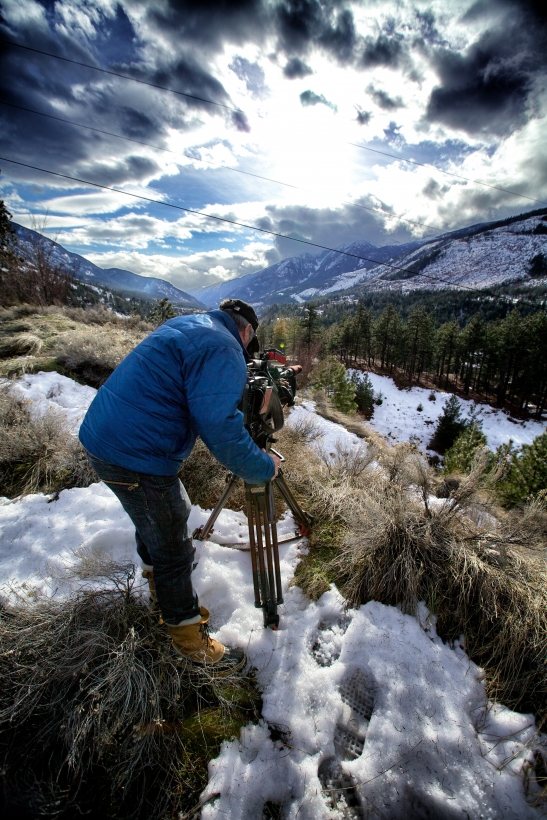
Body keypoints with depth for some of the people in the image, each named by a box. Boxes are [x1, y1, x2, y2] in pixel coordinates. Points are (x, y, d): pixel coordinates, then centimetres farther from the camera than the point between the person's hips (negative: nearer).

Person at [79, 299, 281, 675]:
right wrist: (262, 467, -13)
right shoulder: (224, 349, -15)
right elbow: (219, 427, -25)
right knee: (173, 551, 7)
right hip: (137, 457, -10)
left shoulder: (184, 325, 16)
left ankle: (159, 578, 58)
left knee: (153, 518, 31)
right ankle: (190, 638, 29)